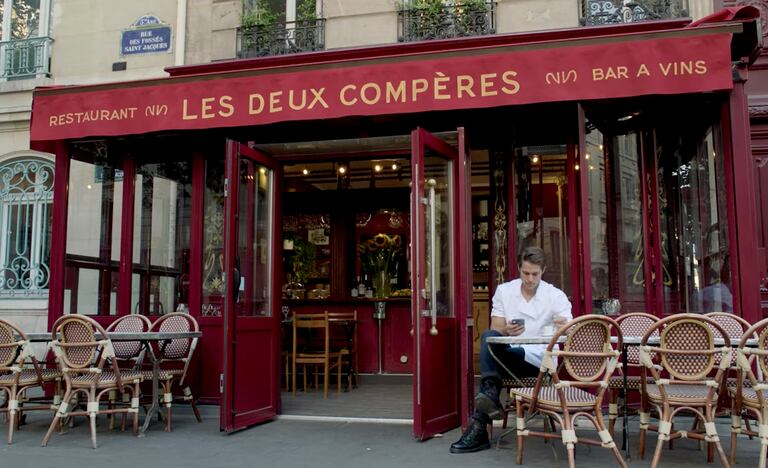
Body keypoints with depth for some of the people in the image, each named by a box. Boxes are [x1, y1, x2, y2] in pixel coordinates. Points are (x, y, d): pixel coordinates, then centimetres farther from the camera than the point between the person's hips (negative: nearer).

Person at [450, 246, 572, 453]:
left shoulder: (556, 296, -1)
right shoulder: (504, 291, 4)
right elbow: (495, 331, 1)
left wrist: (564, 326, -34)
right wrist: (506, 332, -23)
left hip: (540, 360, -3)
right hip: (506, 356, 3)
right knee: (488, 337, -29)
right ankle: (490, 399, -34)